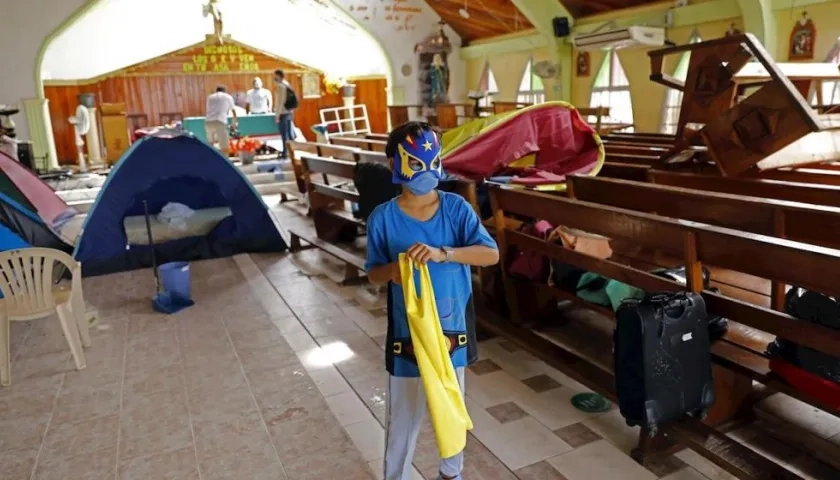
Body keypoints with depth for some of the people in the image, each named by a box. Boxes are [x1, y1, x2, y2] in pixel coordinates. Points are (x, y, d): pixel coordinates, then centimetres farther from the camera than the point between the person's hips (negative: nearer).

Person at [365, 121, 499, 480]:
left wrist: (443, 253, -32)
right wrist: (391, 270, -26)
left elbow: (491, 253, -17)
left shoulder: (456, 207, -8)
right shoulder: (383, 218, -10)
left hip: (452, 329, 2)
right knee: (404, 414, 12)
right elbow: (373, 273, -2)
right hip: (407, 332, -2)